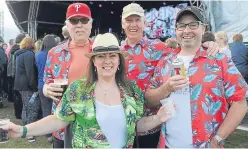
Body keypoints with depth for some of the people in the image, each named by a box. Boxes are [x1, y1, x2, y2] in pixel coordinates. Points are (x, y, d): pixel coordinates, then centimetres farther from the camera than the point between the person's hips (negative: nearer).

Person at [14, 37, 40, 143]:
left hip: (21, 84, 10)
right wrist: (34, 87, -15)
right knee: (33, 108, -6)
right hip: (27, 86, -10)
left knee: (26, 107, 17)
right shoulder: (29, 54, -14)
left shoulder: (20, 54, 16)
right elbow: (30, 72, -20)